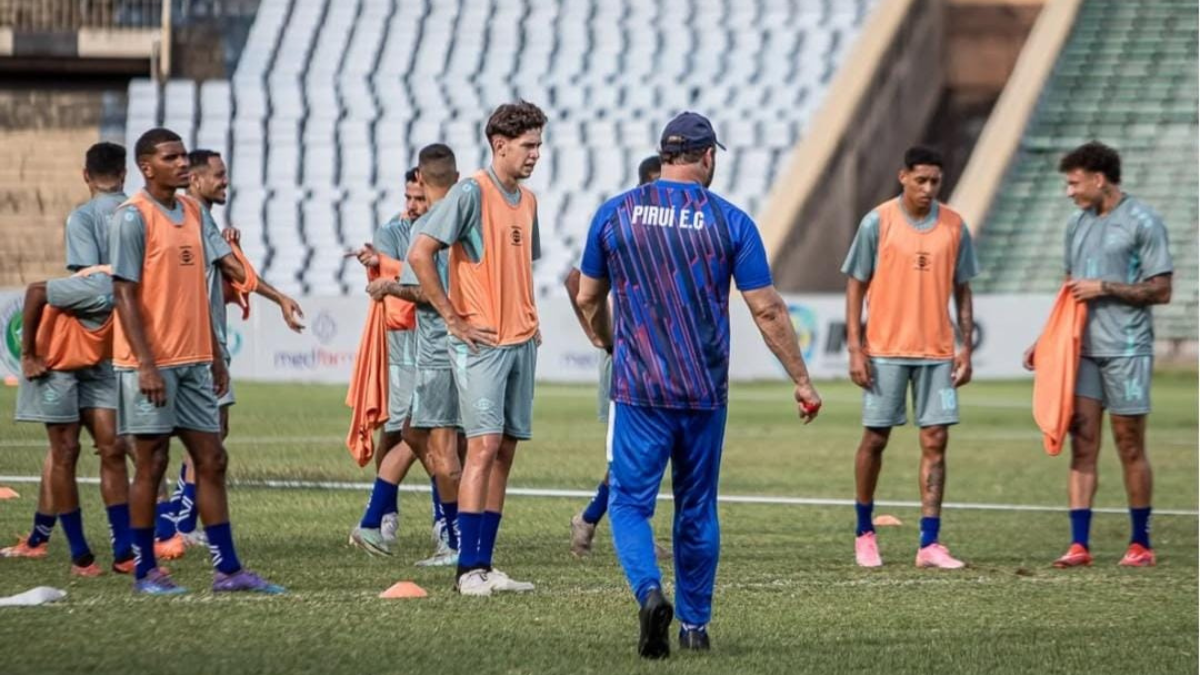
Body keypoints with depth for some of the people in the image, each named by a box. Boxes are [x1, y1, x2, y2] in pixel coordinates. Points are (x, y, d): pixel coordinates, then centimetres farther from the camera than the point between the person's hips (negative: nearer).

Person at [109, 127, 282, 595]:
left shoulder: (192, 211, 13)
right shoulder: (133, 217, -10)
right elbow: (125, 294, -13)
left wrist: (215, 356, 17)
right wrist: (145, 365, -19)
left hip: (193, 362, 7)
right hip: (152, 364, -7)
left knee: (211, 460, 5)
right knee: (152, 464, -1)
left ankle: (227, 569, 8)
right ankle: (144, 572, 7)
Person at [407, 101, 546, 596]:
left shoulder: (527, 201, 14)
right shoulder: (472, 193, -11)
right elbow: (419, 254, -17)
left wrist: (529, 318, 14)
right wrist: (453, 319, -15)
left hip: (521, 342, 8)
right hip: (481, 343, -8)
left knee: (504, 451, 7)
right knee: (485, 445, -13)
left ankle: (484, 564, 11)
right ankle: (468, 568, -12)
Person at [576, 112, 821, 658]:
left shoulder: (614, 214, 1)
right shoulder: (729, 221, -3)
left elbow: (588, 298, 11)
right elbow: (767, 310, -3)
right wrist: (802, 381, 6)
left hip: (638, 388, -1)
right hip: (705, 389, 1)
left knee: (630, 502, 3)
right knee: (697, 510, 14)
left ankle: (649, 592, -23)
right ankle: (694, 625, 20)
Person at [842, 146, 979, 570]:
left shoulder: (955, 227, 4)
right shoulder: (877, 222, -4)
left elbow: (961, 289, 11)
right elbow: (856, 284, -1)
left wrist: (966, 348, 5)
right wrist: (855, 348, -6)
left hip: (937, 353, 2)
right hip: (885, 351, -2)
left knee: (935, 442, -2)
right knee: (875, 439, 4)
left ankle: (929, 544, -1)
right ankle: (864, 533, 20)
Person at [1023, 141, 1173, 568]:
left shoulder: (1142, 223, -7)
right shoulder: (1077, 224, 14)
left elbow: (1160, 291, -9)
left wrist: (1104, 288, -13)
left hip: (1126, 351, -6)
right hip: (1082, 349, 6)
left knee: (1130, 446, 1)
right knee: (1082, 444, 0)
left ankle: (1141, 544, 11)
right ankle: (1079, 545, -1)